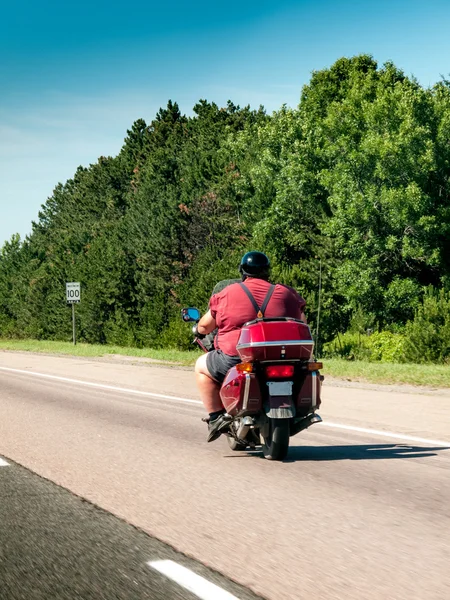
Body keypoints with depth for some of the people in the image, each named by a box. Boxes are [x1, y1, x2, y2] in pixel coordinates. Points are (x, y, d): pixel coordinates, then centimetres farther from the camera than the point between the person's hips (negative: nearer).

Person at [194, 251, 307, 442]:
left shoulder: (227, 294, 3)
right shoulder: (286, 293, 8)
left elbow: (204, 326, 10)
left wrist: (199, 330, 33)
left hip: (236, 359, -3)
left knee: (201, 366, 24)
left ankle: (216, 417, 11)